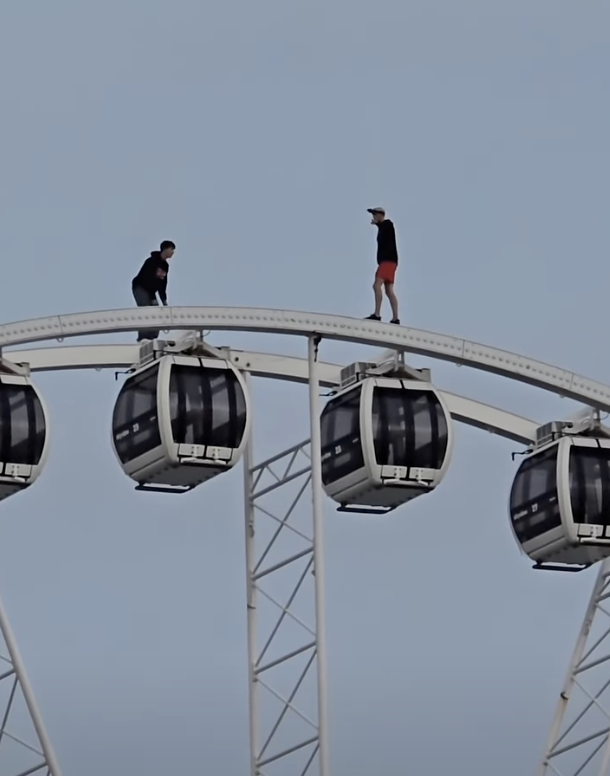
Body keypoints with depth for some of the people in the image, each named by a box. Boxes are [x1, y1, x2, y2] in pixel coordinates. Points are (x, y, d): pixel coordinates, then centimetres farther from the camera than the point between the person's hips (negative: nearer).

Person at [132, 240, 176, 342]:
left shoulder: (165, 265, 7)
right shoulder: (152, 261, -19)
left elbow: (162, 284, 10)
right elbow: (148, 280, -23)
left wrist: (164, 300, 2)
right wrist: (153, 299, -25)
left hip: (149, 290, 9)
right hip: (140, 288, -9)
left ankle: (152, 338, -3)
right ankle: (143, 339, -23)